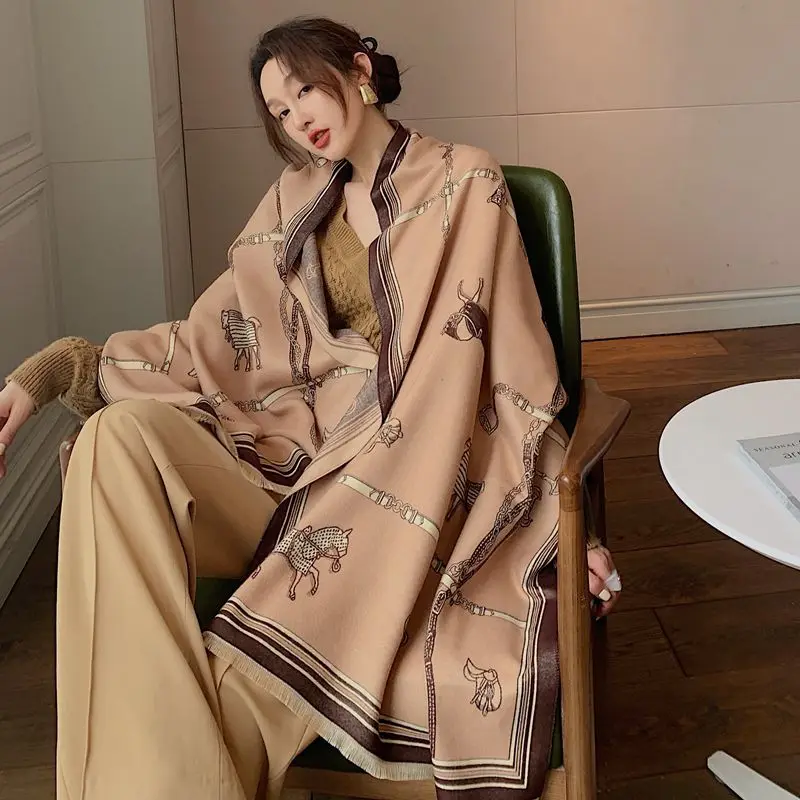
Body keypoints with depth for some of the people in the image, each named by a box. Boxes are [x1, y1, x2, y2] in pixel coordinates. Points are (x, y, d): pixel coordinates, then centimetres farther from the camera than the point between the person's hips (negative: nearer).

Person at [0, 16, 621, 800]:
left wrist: (564, 516, -3)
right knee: (121, 435, -26)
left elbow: (513, 365, 0)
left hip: (411, 468, -5)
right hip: (300, 446, 5)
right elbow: (215, 337, 10)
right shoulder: (294, 202, 17)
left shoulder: (463, 185, 2)